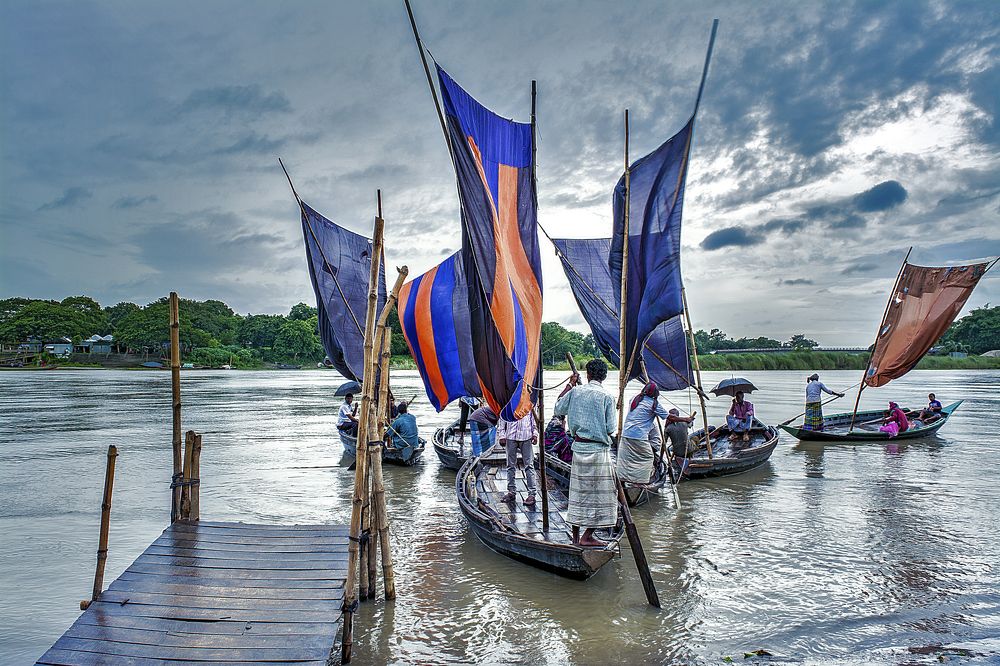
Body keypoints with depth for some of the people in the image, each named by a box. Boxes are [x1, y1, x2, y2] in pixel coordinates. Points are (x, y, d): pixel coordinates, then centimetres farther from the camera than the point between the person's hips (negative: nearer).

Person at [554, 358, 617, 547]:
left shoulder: (576, 391, 0)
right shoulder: (606, 397, -10)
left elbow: (558, 409, 14)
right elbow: (610, 429, -10)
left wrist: (569, 385, 18)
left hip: (578, 447, 5)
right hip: (598, 450, -5)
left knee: (578, 491, 13)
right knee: (600, 493, 5)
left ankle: (575, 535, 20)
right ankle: (587, 536, 5)